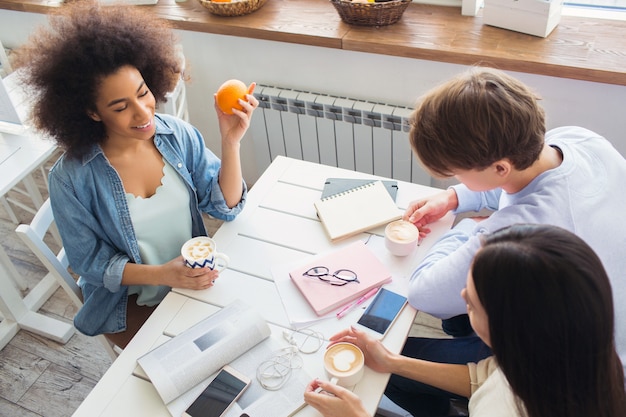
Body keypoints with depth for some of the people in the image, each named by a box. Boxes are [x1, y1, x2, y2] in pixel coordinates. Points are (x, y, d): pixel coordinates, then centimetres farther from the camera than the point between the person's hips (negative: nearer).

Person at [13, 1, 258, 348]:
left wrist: (230, 142, -27)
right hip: (130, 303, -2)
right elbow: (88, 261, -10)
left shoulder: (177, 135, -11)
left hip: (196, 279, 3)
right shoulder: (72, 177, -18)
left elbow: (225, 206, -11)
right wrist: (162, 275, -24)